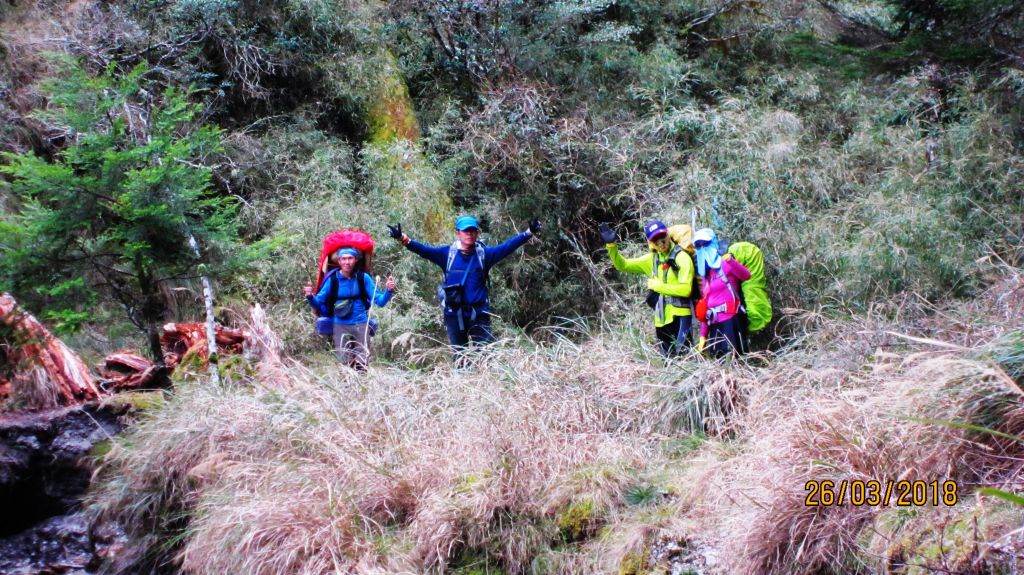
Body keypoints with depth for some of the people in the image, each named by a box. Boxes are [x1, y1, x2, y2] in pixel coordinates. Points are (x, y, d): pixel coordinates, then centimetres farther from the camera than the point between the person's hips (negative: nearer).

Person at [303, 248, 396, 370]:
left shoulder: (363, 277, -5)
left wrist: (388, 291, -21)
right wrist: (310, 297, -22)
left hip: (361, 324, 1)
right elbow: (318, 304, -1)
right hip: (340, 325, -1)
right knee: (343, 363, -2)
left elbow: (379, 301, -2)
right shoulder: (332, 279, -6)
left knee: (363, 365, 3)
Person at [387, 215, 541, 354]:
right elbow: (424, 250, -10)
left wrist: (528, 233, -20)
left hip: (478, 313, 0)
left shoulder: (484, 254, 2)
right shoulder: (447, 253, 1)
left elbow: (506, 246, -7)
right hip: (454, 313, 0)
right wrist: (403, 239, -26)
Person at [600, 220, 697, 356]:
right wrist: (611, 245, 1)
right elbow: (623, 265, 15)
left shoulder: (681, 257, -8)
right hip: (662, 318, 7)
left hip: (680, 315, -7)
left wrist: (657, 286, -10)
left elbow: (685, 289, -16)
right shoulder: (652, 259, 11)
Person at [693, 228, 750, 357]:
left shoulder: (724, 263, -2)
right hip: (714, 324, 7)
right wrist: (703, 335, 16)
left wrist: (731, 261, -42)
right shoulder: (705, 273, 20)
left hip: (730, 320, -7)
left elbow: (746, 275, -23)